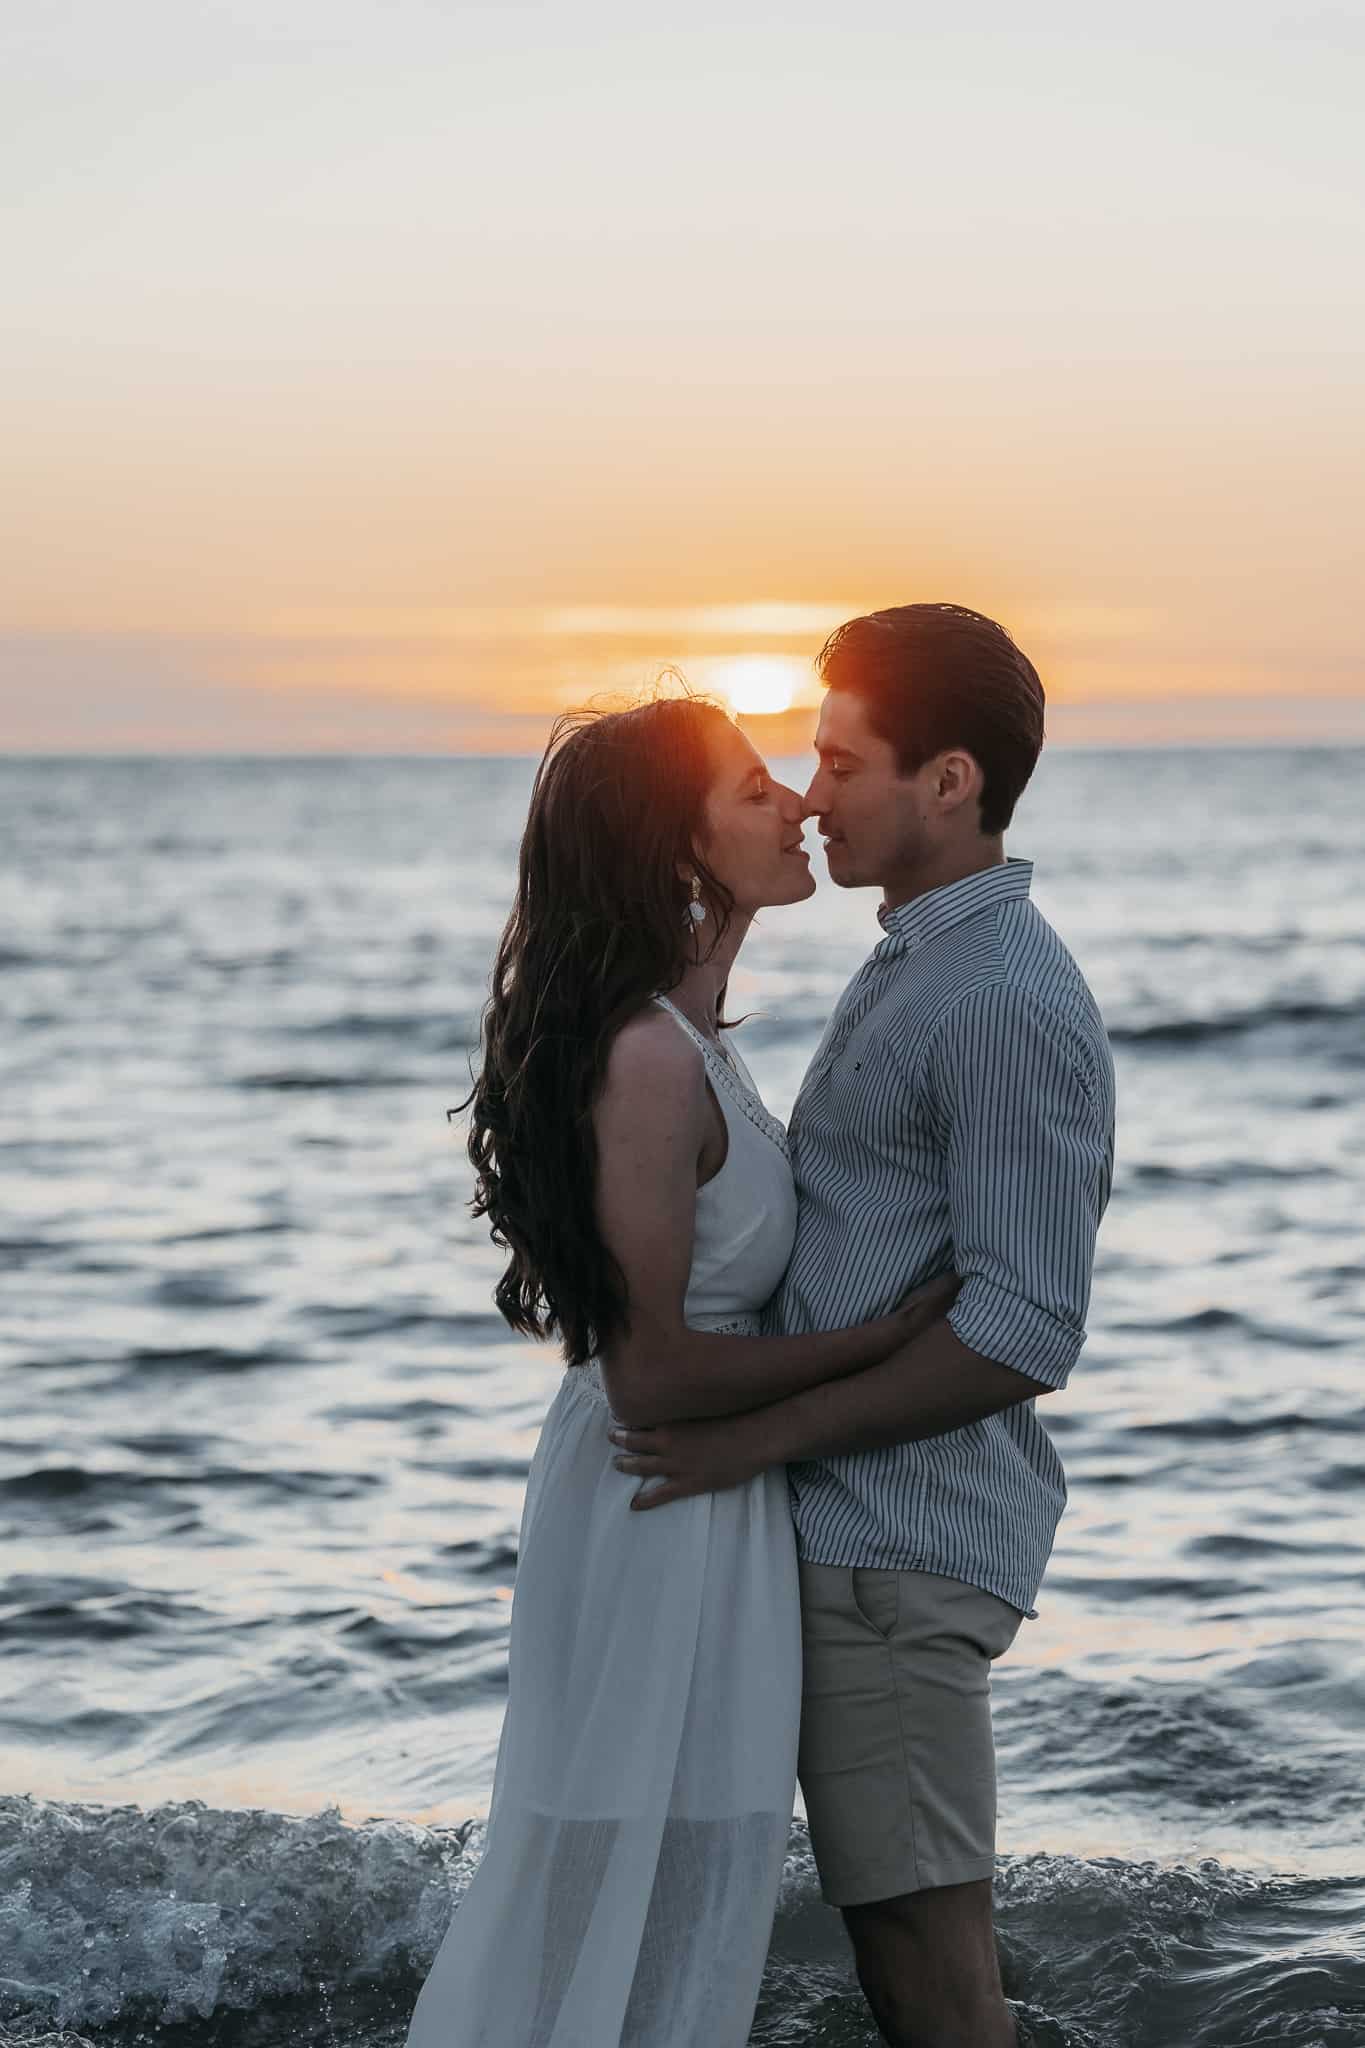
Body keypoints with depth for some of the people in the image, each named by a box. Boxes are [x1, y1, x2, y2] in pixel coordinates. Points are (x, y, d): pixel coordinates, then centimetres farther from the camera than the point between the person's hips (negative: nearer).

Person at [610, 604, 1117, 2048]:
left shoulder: (1008, 1004, -18)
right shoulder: (912, 967, 15)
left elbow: (1023, 1332, -23)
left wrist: (758, 1437, -19)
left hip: (901, 1540, -10)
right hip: (848, 1523, 10)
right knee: (887, 1926, 17)